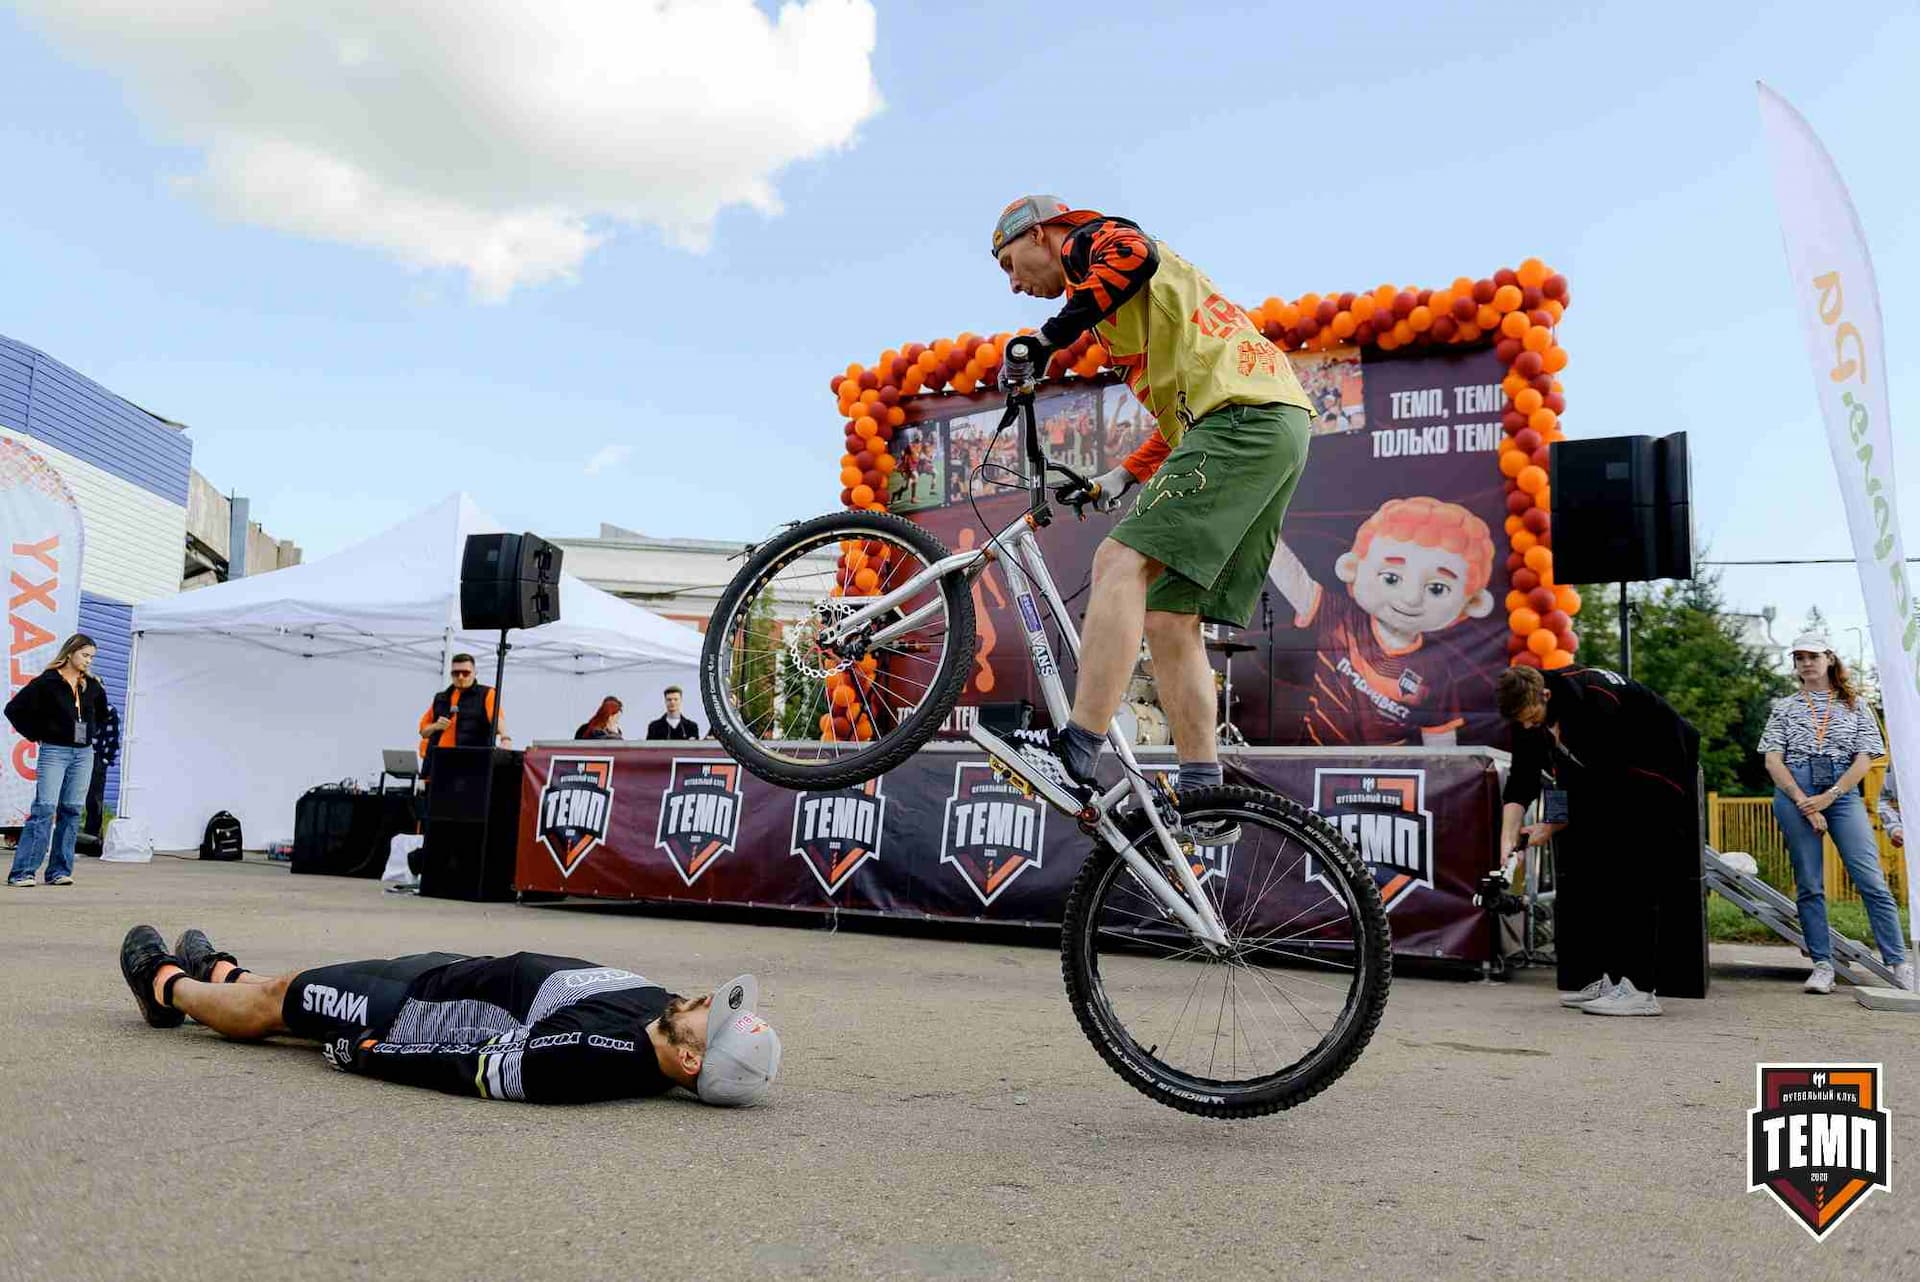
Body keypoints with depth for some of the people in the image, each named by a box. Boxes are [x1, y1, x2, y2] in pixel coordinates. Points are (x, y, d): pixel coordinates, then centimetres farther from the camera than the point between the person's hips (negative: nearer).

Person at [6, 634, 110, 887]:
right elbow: (14, 709, -6)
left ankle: (59, 871, 8)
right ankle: (22, 871, -8)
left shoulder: (92, 686, 10)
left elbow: (102, 712, 29)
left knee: (72, 810, 4)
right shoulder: (47, 683, -6)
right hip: (54, 752, -5)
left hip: (83, 754, 5)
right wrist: (35, 735, -4)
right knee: (44, 809, -11)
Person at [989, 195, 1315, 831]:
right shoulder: (1112, 287, 35)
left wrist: (1051, 336, -15)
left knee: (1121, 563, -21)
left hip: (1243, 418, -10)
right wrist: (1126, 475, 24)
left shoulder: (1086, 241, 10)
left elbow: (1134, 253, -18)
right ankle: (1203, 795, -1)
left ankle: (1076, 756, -29)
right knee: (1169, 623, 4)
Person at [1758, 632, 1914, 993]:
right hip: (1794, 793, 1)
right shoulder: (1784, 708, 14)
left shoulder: (1855, 705, 14)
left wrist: (1828, 797, -9)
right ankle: (1823, 966, 5)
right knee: (1808, 885, 0)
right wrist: (1804, 803, -9)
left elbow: (1864, 759, 4)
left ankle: (1899, 964, -4)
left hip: (1842, 791, 0)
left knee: (1871, 880, -8)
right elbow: (1773, 761, 4)